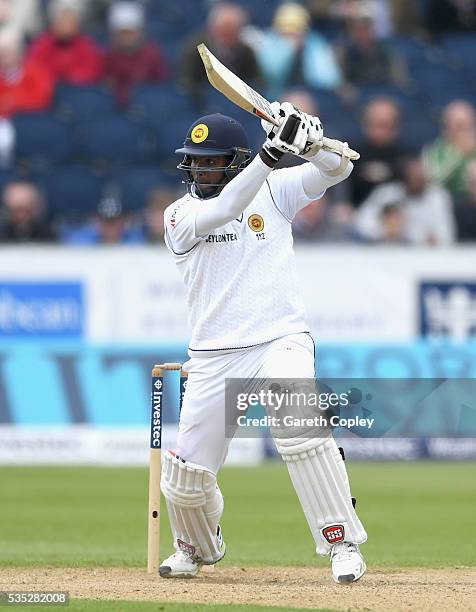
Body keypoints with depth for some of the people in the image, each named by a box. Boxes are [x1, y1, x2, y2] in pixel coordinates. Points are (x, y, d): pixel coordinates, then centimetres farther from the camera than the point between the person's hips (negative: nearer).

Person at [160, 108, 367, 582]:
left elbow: (336, 169, -3)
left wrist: (308, 141, -25)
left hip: (280, 342, -1)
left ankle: (343, 544, -19)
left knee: (301, 433, -30)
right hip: (213, 358, 2)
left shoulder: (273, 190, 6)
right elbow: (223, 210, -20)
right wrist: (273, 150, -30)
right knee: (185, 475, 2)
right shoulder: (180, 215, 0)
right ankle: (196, 549, 35)